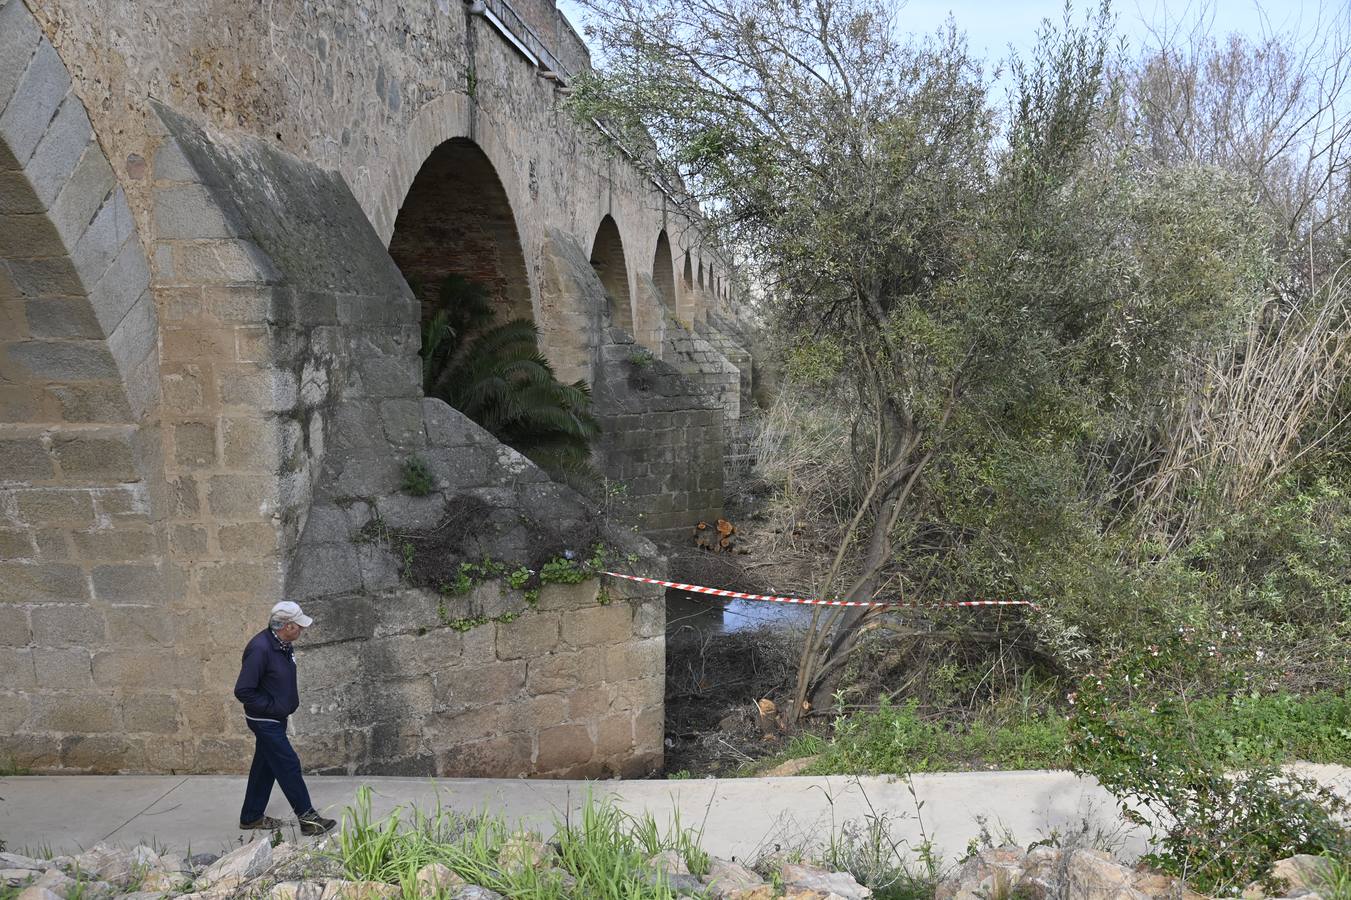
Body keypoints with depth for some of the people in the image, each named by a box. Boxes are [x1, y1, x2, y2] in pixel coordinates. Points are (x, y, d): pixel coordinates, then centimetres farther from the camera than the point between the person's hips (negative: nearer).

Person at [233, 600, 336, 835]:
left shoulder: (282, 644, 2)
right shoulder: (260, 649, -27)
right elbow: (243, 691, -25)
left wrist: (292, 696, 8)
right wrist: (273, 707, -20)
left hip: (275, 718, 9)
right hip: (265, 721, -9)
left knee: (265, 766, 18)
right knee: (289, 766, -4)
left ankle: (252, 817, 31)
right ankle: (308, 818, 4)